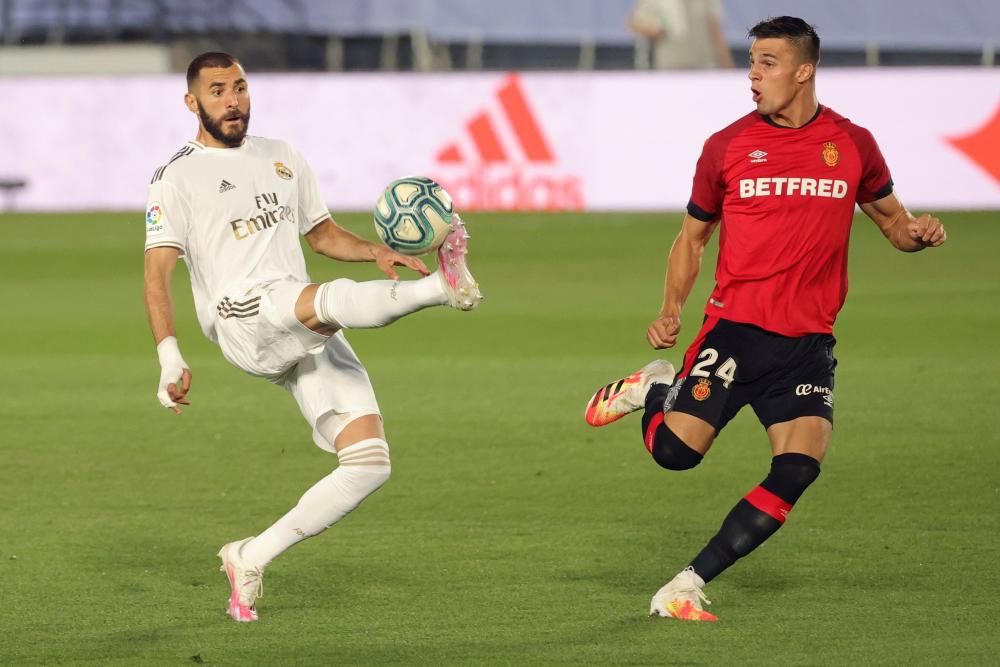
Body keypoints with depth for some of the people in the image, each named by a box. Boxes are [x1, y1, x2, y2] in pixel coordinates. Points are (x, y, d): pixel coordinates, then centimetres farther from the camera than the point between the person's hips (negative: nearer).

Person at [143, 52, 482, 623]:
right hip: (243, 317, -6)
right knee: (335, 299, -40)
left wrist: (377, 252, 10)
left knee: (371, 464, -6)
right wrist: (170, 359, -18)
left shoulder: (283, 159, 23)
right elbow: (158, 272, -4)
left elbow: (322, 233, 32)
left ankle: (251, 558, 3)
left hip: (310, 340, 6)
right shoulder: (177, 179, 4)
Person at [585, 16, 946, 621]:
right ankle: (652, 390, 23)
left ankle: (687, 587, -8)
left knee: (798, 469, -16)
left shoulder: (853, 145, 4)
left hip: (808, 342, 1)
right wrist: (671, 311, 0)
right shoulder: (727, 146, 2)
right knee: (675, 452, -13)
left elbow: (893, 222, 17)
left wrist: (918, 233, -7)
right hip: (735, 325, -1)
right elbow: (693, 236, 13)